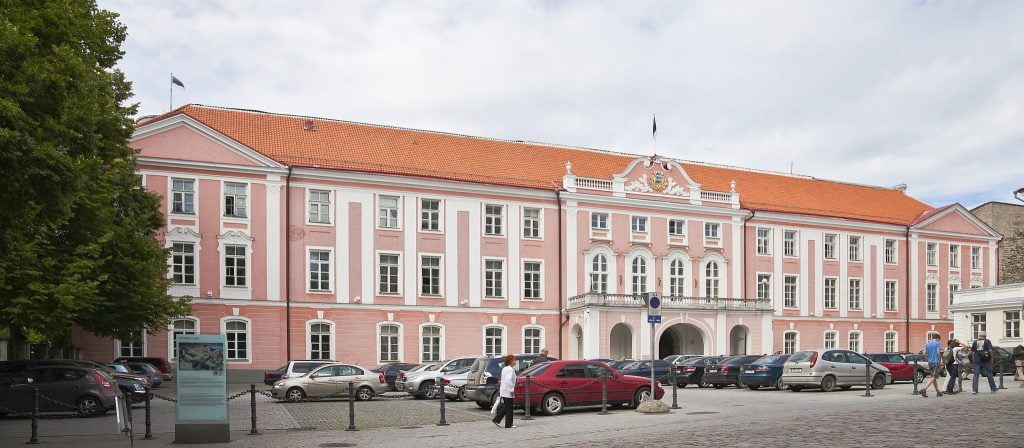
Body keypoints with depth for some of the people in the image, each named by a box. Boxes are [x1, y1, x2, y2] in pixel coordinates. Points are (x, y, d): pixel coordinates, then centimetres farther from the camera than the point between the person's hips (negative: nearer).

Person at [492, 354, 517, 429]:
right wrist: (512, 390, -21)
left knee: (505, 407, 15)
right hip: (508, 391, -9)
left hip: (503, 391, 9)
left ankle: (496, 420, 13)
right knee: (509, 407, 0)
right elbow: (508, 380, -26)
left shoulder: (504, 369, 14)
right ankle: (508, 424, 5)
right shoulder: (510, 369, -16)